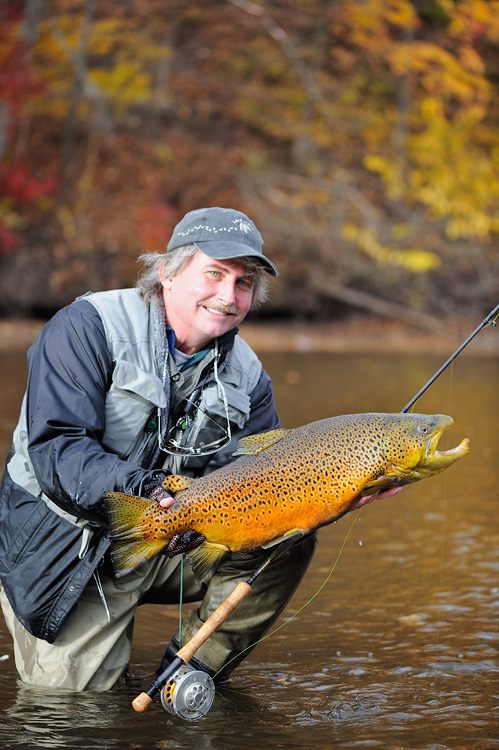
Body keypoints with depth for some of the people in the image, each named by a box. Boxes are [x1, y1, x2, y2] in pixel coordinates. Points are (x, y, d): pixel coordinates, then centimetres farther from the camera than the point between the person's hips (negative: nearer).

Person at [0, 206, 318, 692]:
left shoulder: (247, 378, 1)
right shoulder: (87, 328, -16)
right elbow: (53, 450, -25)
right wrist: (135, 489, -42)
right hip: (66, 545, -5)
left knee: (290, 541, -13)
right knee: (74, 690, -14)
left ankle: (192, 670, 1)